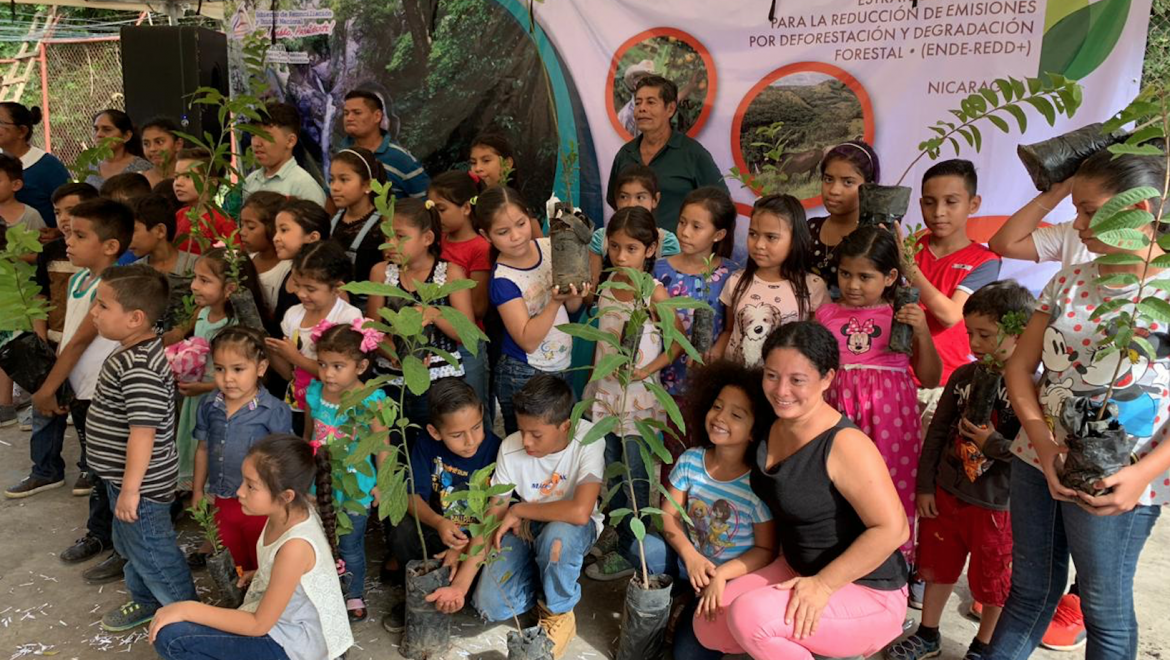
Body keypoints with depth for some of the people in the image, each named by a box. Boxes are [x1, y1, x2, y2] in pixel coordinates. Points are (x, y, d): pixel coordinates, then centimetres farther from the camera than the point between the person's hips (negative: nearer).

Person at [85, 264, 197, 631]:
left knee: (153, 553, 6)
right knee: (129, 544, 28)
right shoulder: (137, 351, 2)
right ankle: (146, 600, 50)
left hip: (141, 485, -10)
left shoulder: (137, 367, -30)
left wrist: (130, 489, -24)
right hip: (124, 477, 10)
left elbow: (143, 430, -30)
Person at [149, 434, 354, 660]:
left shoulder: (295, 546, -32)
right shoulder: (294, 510, -9)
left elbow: (259, 625, -21)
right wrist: (261, 574, 6)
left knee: (170, 637, -15)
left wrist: (188, 609, -19)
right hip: (280, 619, 9)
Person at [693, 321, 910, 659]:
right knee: (709, 627, 1)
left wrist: (824, 584, -24)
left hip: (865, 591, -8)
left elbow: (892, 529, -26)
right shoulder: (774, 427, -3)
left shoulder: (845, 444, -26)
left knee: (749, 615, -28)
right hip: (796, 569, 8)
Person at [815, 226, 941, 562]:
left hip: (890, 414, -1)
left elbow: (930, 379, 5)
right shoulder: (826, 314, 8)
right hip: (838, 411, 1)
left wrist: (922, 332, -7)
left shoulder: (903, 317, 5)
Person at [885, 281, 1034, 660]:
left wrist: (992, 443, -24)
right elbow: (937, 433, 5)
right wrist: (925, 487, 4)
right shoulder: (963, 376, -1)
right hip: (946, 493, 5)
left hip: (996, 504, -5)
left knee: (994, 584, 14)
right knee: (938, 567, 19)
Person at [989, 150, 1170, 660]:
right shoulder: (1069, 282, 5)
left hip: (1112, 482, -4)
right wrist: (1042, 443, -10)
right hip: (1038, 459, 5)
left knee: (1105, 608, 13)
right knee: (1029, 591, 20)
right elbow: (1019, 365, 4)